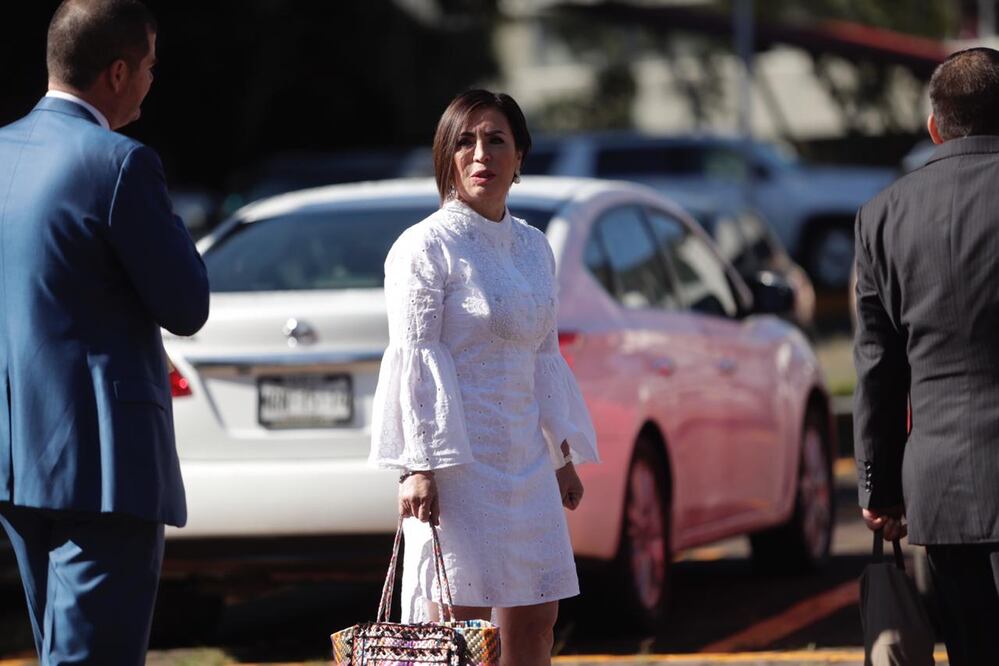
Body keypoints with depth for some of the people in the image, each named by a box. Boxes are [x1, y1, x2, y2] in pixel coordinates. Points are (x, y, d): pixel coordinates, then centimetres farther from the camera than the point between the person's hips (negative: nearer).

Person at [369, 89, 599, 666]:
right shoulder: (426, 246, -8)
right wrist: (420, 465, -18)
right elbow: (415, 357, -12)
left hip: (526, 461, 7)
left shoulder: (534, 247, 13)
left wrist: (565, 456, 18)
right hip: (458, 457, -7)